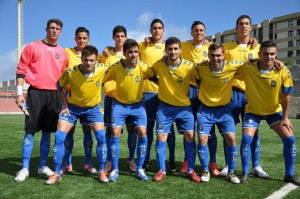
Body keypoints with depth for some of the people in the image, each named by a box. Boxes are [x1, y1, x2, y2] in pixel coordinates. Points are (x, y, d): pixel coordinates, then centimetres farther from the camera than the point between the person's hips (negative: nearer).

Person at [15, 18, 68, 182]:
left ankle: (42, 166, 17)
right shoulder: (32, 47, 2)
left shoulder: (62, 53, 12)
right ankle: (25, 168, 6)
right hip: (35, 93, -3)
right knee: (30, 130, -3)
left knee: (47, 131, 7)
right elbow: (21, 70, 0)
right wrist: (19, 93, -7)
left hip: (54, 95, 3)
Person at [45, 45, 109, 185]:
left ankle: (102, 172, 2)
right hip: (73, 107, 0)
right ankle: (56, 173, 5)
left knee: (101, 136, -15)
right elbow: (59, 86, -4)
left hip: (93, 108, 0)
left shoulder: (102, 69, -21)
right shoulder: (71, 72, -23)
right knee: (59, 136, -10)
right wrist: (65, 105, -7)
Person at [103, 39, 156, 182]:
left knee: (142, 134, -8)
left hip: (138, 104, 1)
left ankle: (139, 169, 9)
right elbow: (102, 81, -7)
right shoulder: (115, 67, -18)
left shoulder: (143, 67, -16)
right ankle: (115, 169, 2)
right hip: (119, 104, -1)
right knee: (115, 133, -13)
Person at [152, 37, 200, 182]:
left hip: (184, 106, 0)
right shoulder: (159, 65, -11)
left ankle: (191, 170, 12)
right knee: (161, 137, -2)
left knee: (190, 136, -2)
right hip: (165, 106, 0)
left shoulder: (189, 66, -13)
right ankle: (161, 170, 12)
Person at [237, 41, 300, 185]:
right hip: (253, 111, -1)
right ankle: (245, 173, 3)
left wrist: (285, 118, -6)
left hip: (275, 111, 2)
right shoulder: (247, 69, -24)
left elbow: (285, 96, -10)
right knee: (246, 139, -17)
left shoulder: (283, 72, -20)